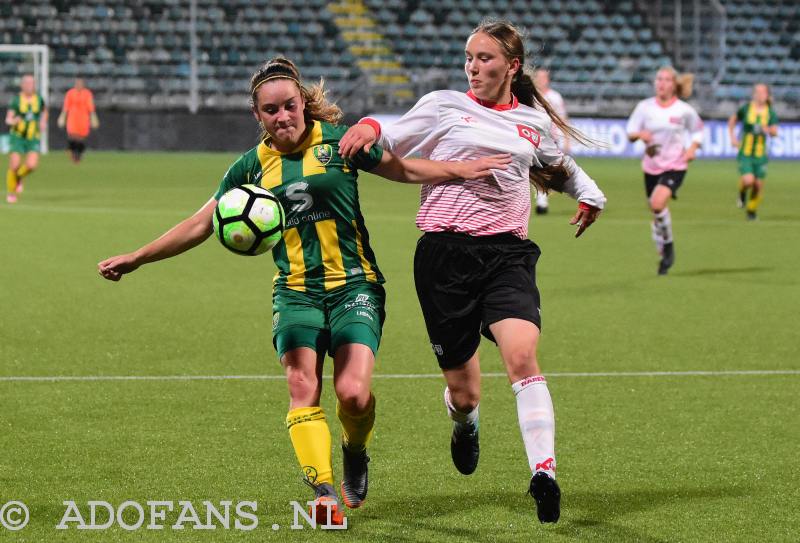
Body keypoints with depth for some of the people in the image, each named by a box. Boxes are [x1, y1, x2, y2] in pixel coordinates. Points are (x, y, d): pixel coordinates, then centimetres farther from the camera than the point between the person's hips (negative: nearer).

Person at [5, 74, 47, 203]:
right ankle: (10, 192, 14)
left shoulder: (39, 99, -1)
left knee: (32, 165, -16)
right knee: (14, 165, -7)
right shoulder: (16, 100, -7)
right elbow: (8, 119, -5)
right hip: (17, 136, -1)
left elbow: (44, 110, 22)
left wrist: (43, 121, 4)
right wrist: (13, 121, -27)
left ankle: (20, 177, 18)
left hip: (33, 138, 1)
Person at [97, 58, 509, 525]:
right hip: (296, 290, 2)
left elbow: (404, 169, 10)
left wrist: (463, 169, -1)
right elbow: (201, 225, 12)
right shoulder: (252, 166, 6)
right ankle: (323, 491, -17)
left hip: (355, 284, -2)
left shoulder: (337, 140, 0)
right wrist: (136, 259, 9)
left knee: (353, 391, -17)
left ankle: (355, 454, 15)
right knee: (302, 386, -18)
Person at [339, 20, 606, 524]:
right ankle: (465, 424, 40)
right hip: (446, 252, -1)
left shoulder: (535, 121, 17)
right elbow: (390, 144, 14)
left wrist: (589, 196, 20)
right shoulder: (444, 106, 8)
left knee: (522, 356, -25)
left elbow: (560, 168, 37)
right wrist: (369, 127, -7)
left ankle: (544, 471, -29)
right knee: (463, 393, 1)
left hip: (508, 253, 1)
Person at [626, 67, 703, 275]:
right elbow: (630, 132, 2)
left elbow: (698, 131, 8)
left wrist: (692, 148, -10)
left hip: (675, 166, -4)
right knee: (655, 209, 10)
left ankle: (668, 244, -3)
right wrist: (639, 134, -21)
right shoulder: (645, 107, -2)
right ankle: (664, 255, 30)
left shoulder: (684, 111, -6)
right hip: (651, 166, 4)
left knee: (658, 203, -26)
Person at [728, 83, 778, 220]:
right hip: (745, 153, -2)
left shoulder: (770, 113, -1)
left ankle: (752, 211, 25)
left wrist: (768, 130, -27)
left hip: (760, 154, 2)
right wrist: (733, 138, 3)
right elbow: (732, 121, 12)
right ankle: (742, 193, 16)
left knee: (758, 184, 3)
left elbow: (774, 133, -5)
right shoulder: (746, 109, -4)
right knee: (748, 181, -20)